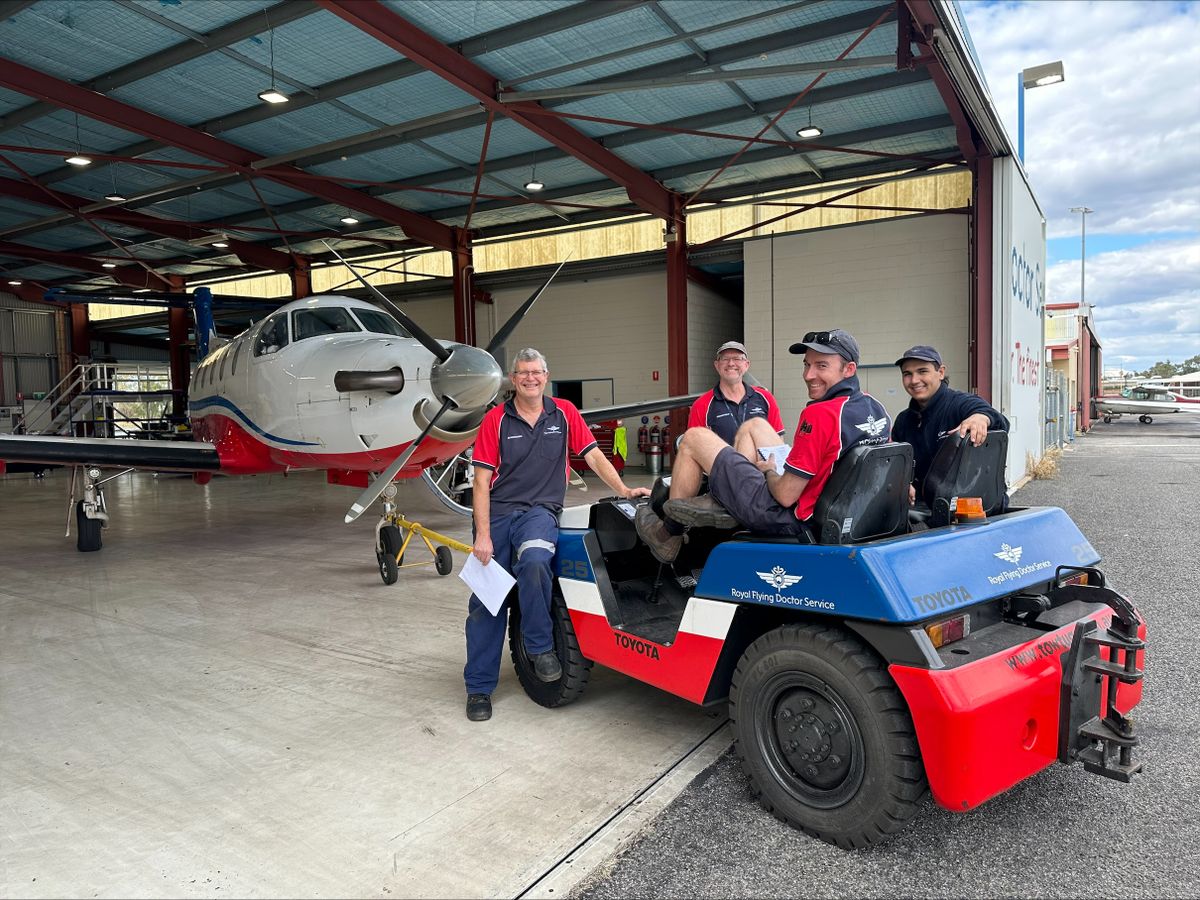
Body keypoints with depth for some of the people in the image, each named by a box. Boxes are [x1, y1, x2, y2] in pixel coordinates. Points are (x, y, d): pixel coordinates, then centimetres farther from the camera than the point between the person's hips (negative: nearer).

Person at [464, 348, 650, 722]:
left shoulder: (564, 413, 7)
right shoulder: (496, 419, 2)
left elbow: (593, 455, 8)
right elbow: (482, 481, -2)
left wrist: (625, 490, -5)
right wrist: (482, 535, -10)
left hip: (540, 511, -1)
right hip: (497, 513, 1)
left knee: (534, 562, -33)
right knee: (485, 600, 0)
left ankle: (539, 645, -10)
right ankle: (479, 687, 15)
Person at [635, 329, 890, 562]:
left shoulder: (820, 414, -27)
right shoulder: (876, 407, 0)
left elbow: (785, 495, -26)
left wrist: (768, 470, -3)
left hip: (787, 518, -9)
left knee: (694, 437, 4)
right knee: (754, 425, 23)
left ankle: (668, 534, 18)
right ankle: (721, 503, 14)